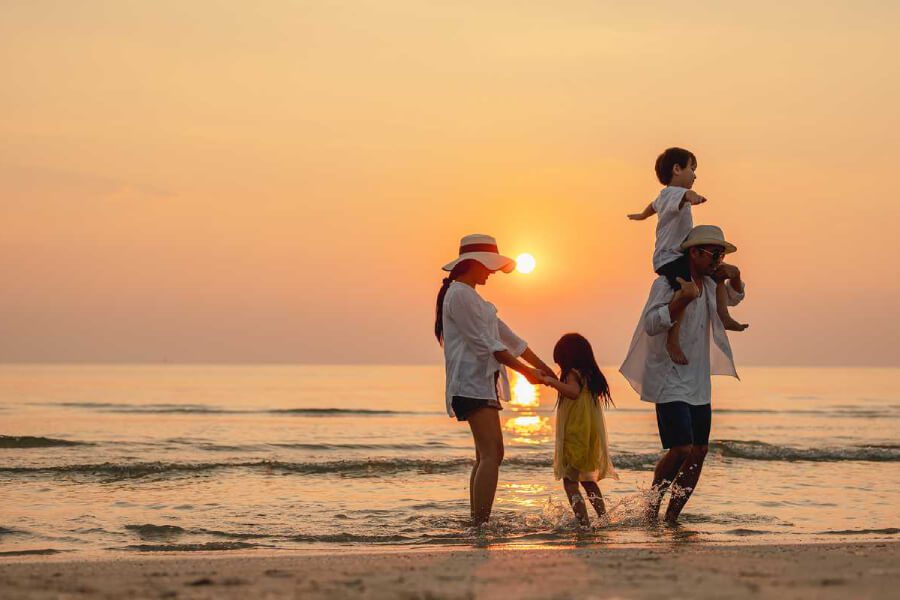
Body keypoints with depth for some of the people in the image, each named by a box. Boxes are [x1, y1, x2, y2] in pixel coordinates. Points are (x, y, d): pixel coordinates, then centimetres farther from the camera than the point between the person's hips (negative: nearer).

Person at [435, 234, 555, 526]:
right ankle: (481, 525, -24)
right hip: (472, 383, -11)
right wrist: (525, 370, -11)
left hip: (483, 382, 11)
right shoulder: (459, 294, -10)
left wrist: (544, 368, 19)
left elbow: (507, 336, 23)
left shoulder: (471, 296, 23)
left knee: (487, 455, 10)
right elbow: (485, 343, -15)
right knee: (491, 454, -18)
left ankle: (477, 524, 12)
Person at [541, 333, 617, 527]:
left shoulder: (573, 374, -11)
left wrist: (552, 381, -20)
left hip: (575, 436, -8)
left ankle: (583, 521, -21)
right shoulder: (590, 375, 12)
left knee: (570, 481, -8)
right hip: (592, 437, 8)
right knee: (587, 479, 23)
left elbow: (574, 391, -30)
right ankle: (604, 516, 23)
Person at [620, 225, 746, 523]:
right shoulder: (665, 284, -11)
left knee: (699, 451, 3)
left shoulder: (709, 285, 12)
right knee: (681, 449, -17)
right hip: (670, 382, -8)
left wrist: (734, 278, 10)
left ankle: (672, 516, 11)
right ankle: (651, 509, 3)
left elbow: (732, 298, 32)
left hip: (698, 383, 8)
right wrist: (683, 298, -32)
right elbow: (651, 325, -22)